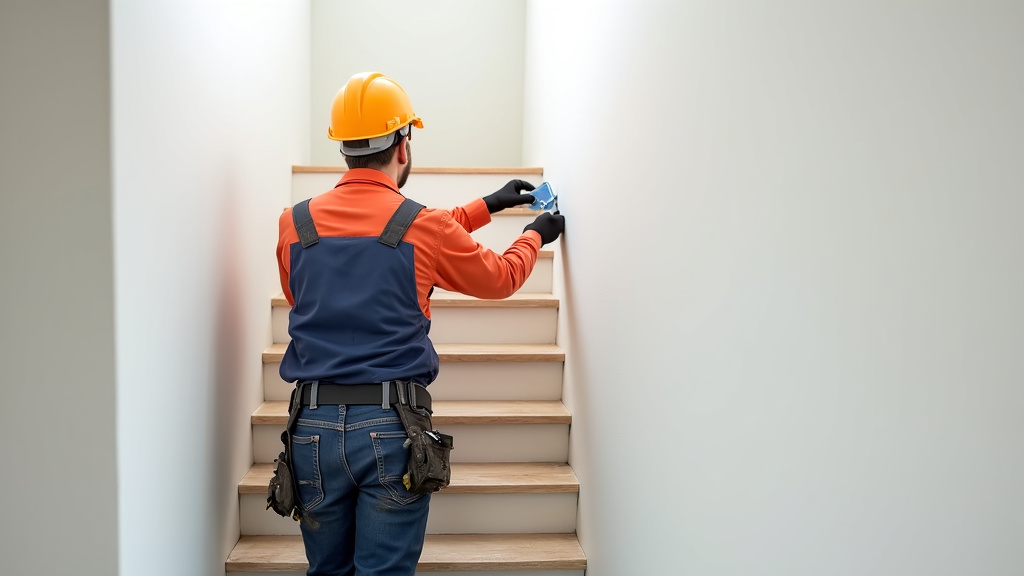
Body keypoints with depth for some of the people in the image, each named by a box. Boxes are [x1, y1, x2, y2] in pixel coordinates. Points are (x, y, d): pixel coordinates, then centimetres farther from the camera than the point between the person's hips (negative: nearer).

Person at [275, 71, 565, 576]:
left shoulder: (295, 223, 6)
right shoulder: (423, 226, -5)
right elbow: (499, 278, 12)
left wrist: (485, 206, 26)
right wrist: (535, 235, 33)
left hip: (314, 424, 4)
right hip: (390, 424, -4)